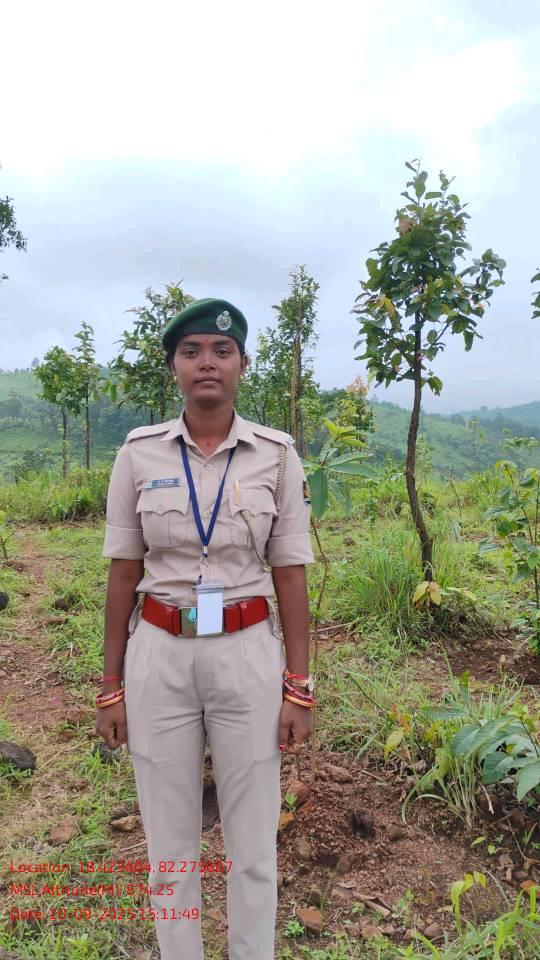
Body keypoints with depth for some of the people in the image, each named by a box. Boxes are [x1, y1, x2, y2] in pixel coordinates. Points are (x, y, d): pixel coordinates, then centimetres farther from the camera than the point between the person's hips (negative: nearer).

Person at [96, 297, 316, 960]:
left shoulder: (276, 454, -4)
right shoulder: (139, 453, -2)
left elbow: (290, 574, -2)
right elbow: (123, 572, 2)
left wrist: (299, 689, -2)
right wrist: (110, 687, 4)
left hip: (248, 655, 0)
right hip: (159, 657, 1)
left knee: (252, 841, 14)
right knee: (169, 840, 16)